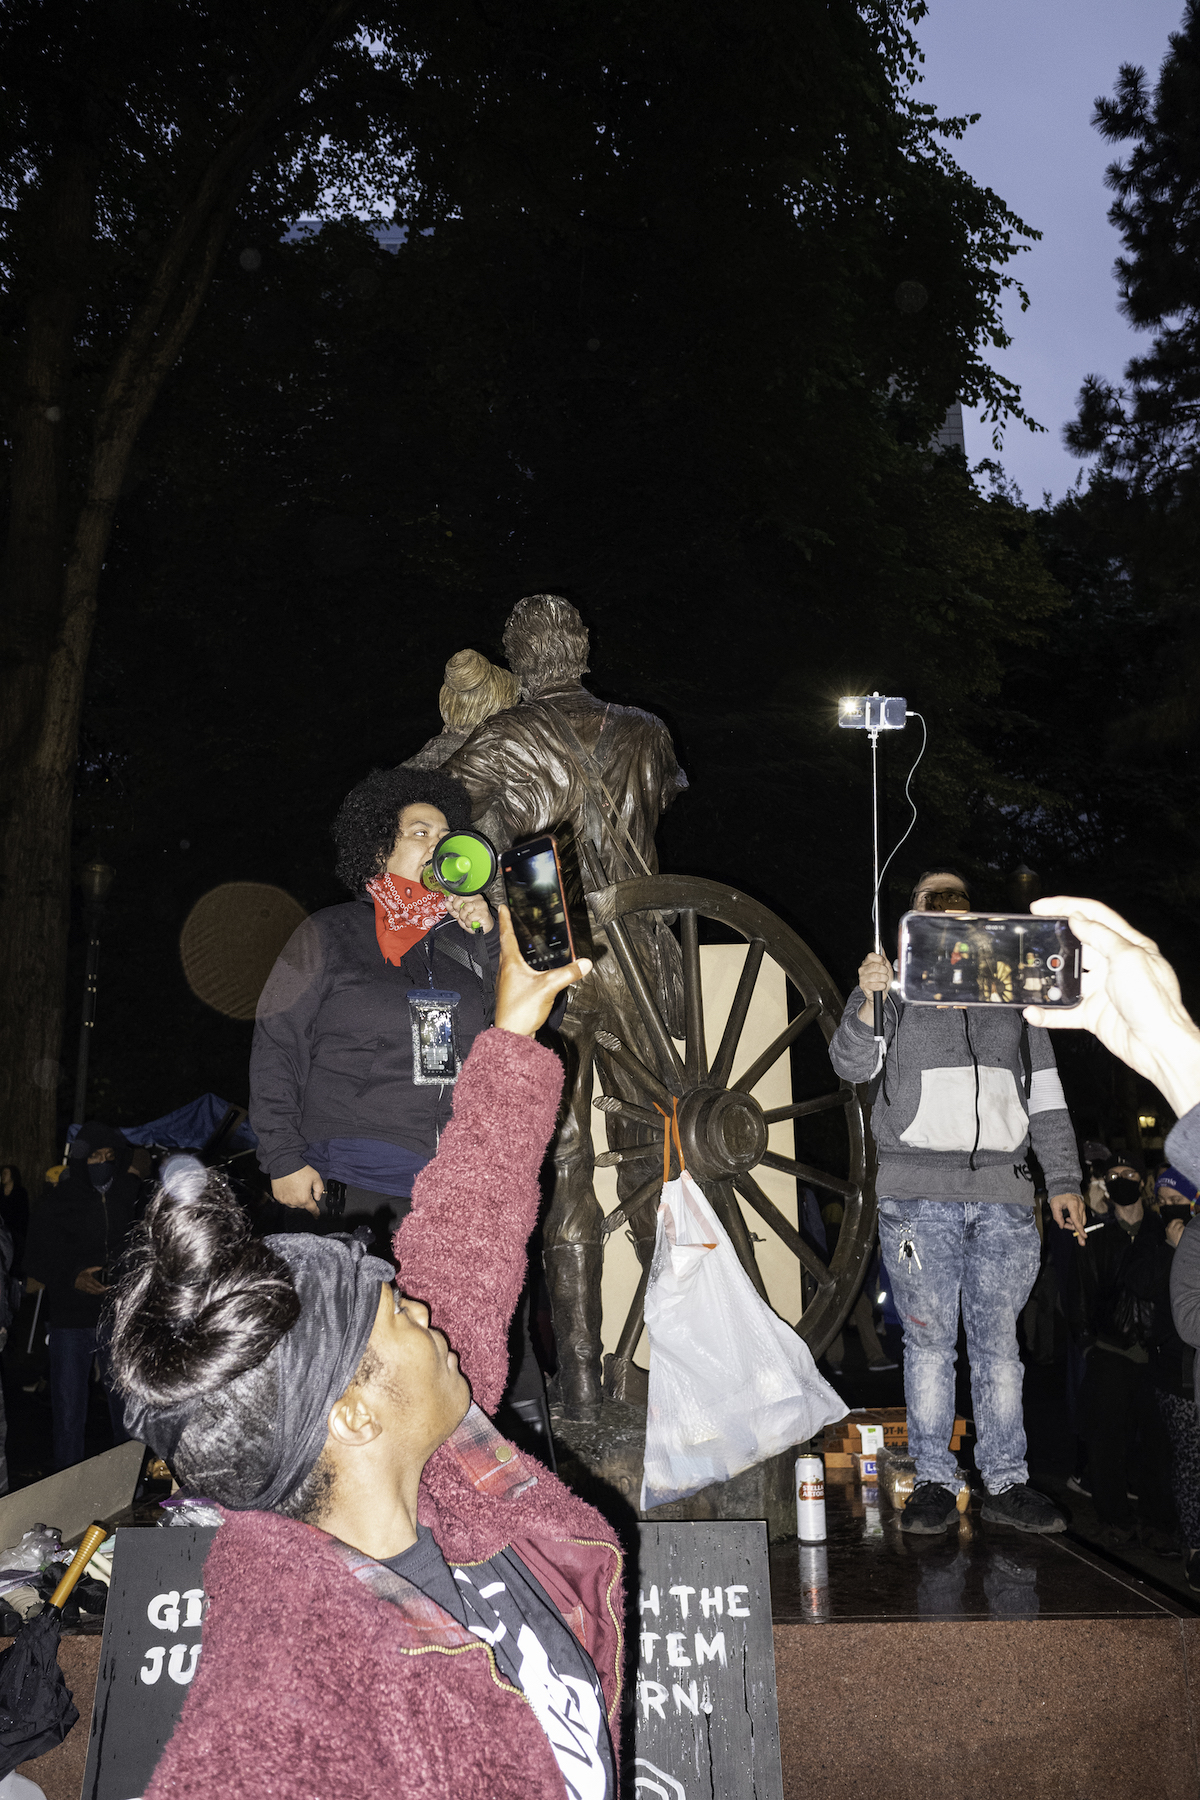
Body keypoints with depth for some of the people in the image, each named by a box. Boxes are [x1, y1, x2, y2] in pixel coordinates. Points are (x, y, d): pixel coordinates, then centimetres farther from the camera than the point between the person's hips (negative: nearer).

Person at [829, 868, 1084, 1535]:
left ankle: (1007, 1481, 12)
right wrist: (867, 1001, -21)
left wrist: (1063, 1181, 10)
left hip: (1004, 1189, 2)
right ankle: (935, 1480, 9)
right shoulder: (898, 990, 9)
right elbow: (852, 1064, -3)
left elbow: (1047, 1095, 17)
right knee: (929, 1338, 1)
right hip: (919, 1191, -2)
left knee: (999, 1339, 4)